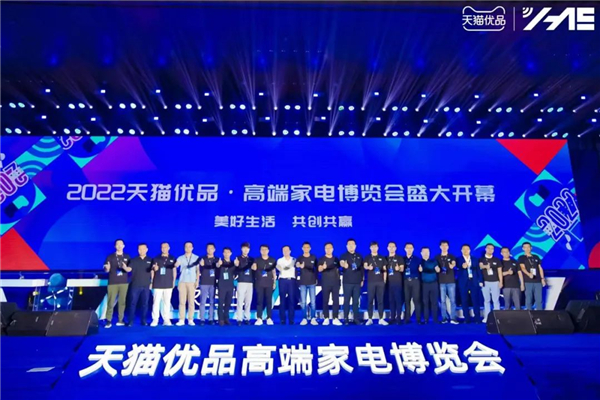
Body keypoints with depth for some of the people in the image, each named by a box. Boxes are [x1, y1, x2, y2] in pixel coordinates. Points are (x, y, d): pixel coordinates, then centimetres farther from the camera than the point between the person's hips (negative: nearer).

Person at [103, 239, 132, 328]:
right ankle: (108, 321, 1)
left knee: (122, 302, 1)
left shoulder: (127, 257, 10)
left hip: (124, 282, 2)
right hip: (112, 283, -1)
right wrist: (107, 268, -24)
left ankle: (120, 320, 8)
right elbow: (106, 270, 0)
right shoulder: (110, 257, 4)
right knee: (110, 302, -4)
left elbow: (130, 269, 7)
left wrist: (125, 268, -15)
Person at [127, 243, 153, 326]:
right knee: (133, 303, -1)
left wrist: (151, 282, 5)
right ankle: (131, 320, 5)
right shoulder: (134, 260, 5)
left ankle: (143, 320, 13)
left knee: (145, 303, 4)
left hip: (146, 286, 1)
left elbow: (152, 272, 10)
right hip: (135, 285, -1)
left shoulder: (150, 260, 7)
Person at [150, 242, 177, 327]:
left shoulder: (173, 258, 8)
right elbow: (152, 271, 8)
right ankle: (155, 320, 3)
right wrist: (152, 281, -1)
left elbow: (174, 270, 12)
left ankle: (166, 320, 9)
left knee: (167, 302, 4)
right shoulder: (156, 258, 5)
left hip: (168, 284, 1)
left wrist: (174, 281, 8)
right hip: (157, 284, -1)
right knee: (156, 302, -4)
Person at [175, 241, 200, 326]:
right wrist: (175, 265, -31)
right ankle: (181, 320, 3)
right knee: (182, 301, -1)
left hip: (192, 282, 0)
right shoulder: (180, 258, 8)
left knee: (191, 302, -1)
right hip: (182, 282, 0)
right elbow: (175, 265, -8)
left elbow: (198, 270, 8)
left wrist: (197, 281, 0)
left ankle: (190, 320, 5)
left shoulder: (196, 258, 8)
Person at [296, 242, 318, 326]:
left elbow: (316, 268, 11)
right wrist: (300, 265, -47)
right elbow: (297, 265, -24)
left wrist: (316, 278, 3)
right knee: (303, 302, 2)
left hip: (312, 282, 0)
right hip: (303, 283, 0)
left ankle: (313, 319, 8)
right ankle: (304, 319, 9)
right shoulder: (299, 258, -1)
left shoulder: (314, 257, 4)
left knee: (313, 301, 1)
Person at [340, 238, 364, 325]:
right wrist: (344, 264, -49)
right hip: (347, 282, -3)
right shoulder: (344, 256, -2)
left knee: (356, 301, 6)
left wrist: (362, 279, 11)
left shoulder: (359, 256, 11)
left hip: (357, 282, 3)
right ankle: (346, 318, 5)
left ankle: (356, 318, 13)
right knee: (347, 300, -1)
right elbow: (341, 262, -25)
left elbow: (362, 268, 16)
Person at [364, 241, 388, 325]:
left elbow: (385, 270, 12)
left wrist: (384, 280, 4)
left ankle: (381, 319, 7)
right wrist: (368, 267, -34)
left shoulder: (382, 258, 12)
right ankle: (370, 319, 5)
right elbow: (365, 266, -11)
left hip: (380, 282, 1)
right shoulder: (367, 258, 6)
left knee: (380, 300, 2)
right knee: (370, 300, 0)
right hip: (371, 281, -1)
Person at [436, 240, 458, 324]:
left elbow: (453, 265, -7)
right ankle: (444, 318, 6)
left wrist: (452, 265, -25)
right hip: (441, 282, 0)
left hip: (451, 281, 0)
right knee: (443, 300, 0)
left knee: (452, 300, -3)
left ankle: (453, 318, 1)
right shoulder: (437, 257, 10)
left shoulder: (452, 257, 9)